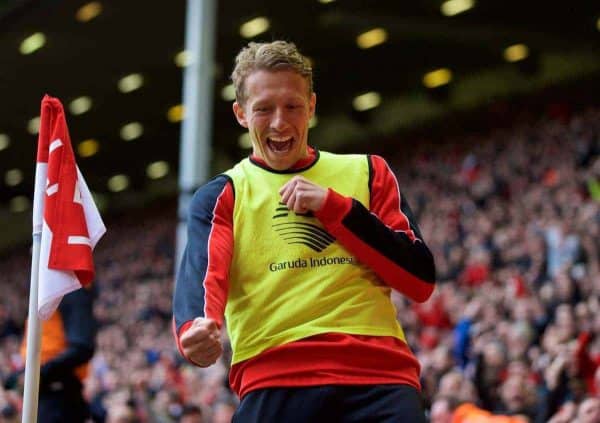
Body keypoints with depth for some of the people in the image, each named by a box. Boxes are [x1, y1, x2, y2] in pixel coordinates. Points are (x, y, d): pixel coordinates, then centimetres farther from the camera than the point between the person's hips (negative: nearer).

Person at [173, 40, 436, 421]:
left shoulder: (367, 173, 18)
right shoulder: (222, 195, 13)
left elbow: (420, 279, 7)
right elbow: (202, 272, -8)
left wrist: (333, 205, -2)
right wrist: (194, 327, -30)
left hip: (380, 376, 1)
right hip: (275, 383, -1)